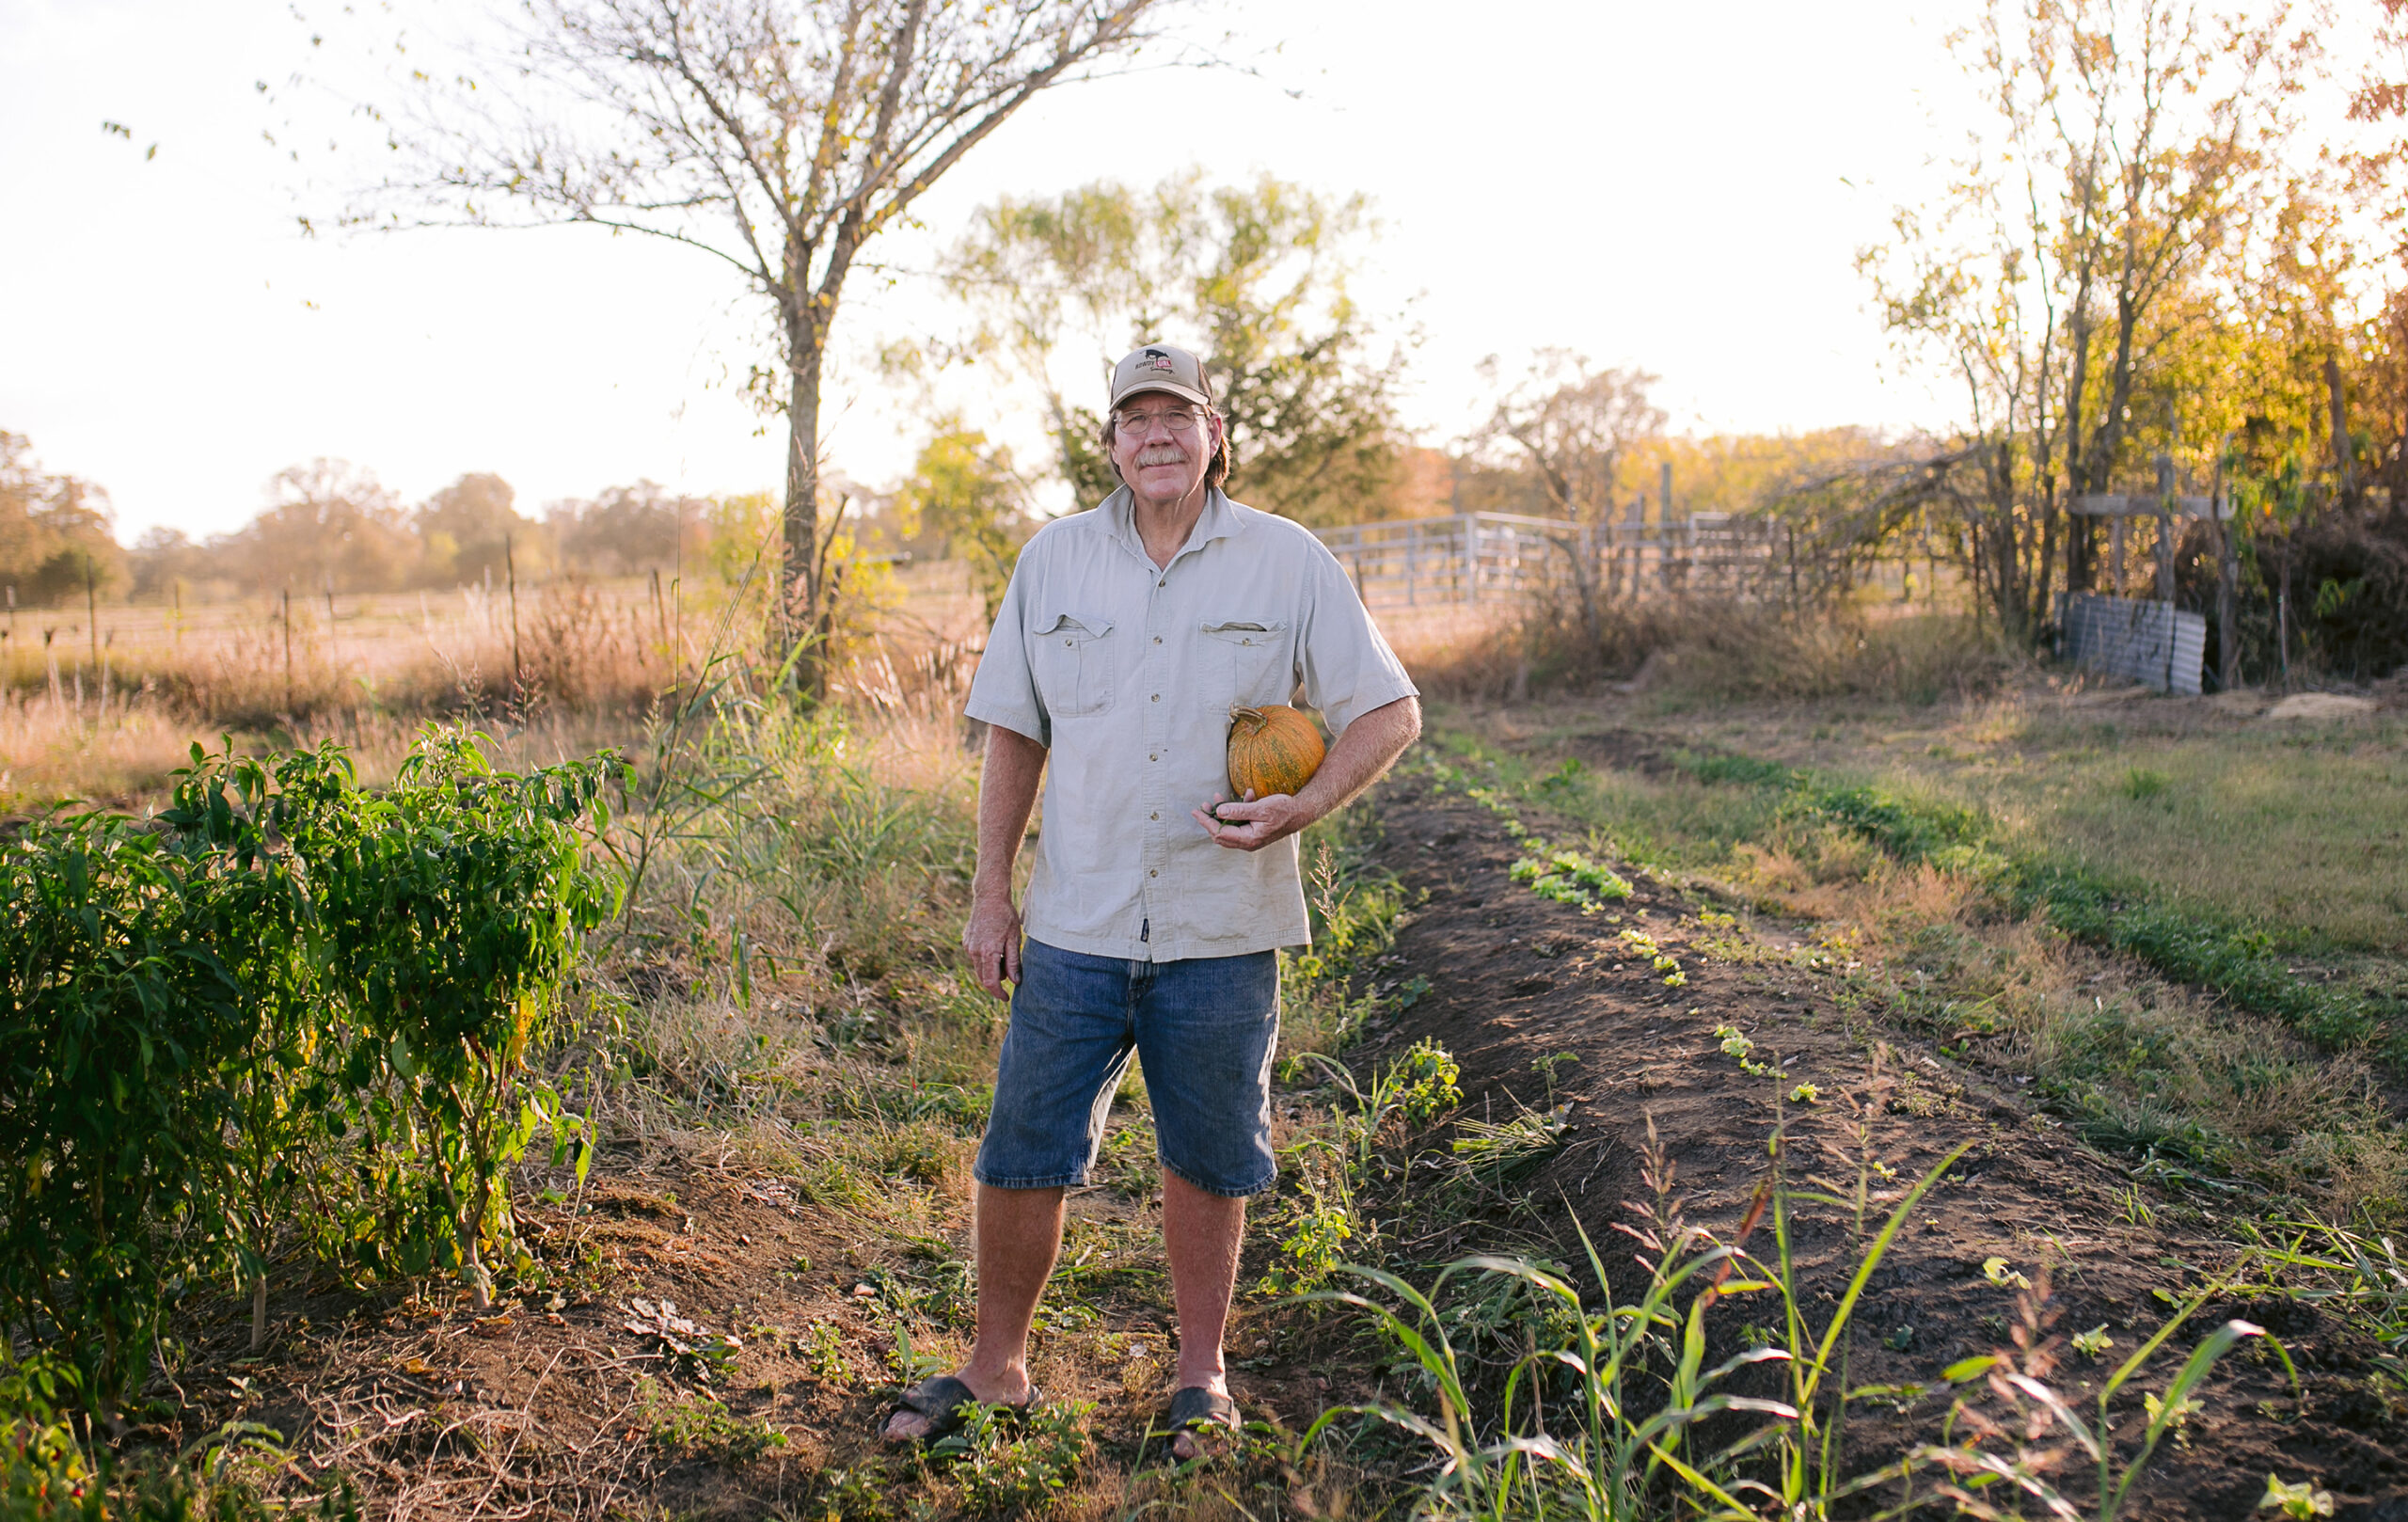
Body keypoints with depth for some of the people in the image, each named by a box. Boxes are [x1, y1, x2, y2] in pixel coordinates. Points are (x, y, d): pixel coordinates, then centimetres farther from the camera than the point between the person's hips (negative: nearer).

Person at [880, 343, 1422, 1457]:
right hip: (1075, 925, 2)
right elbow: (1013, 731, 10)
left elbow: (1390, 712, 1)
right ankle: (996, 1366, 26)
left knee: (1207, 1162, 11)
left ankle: (1200, 1375, 29)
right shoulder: (1054, 559, 6)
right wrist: (990, 892, 5)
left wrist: (1299, 809, -15)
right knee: (1021, 1154, 6)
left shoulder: (1290, 563, 0)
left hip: (1221, 931, -1)